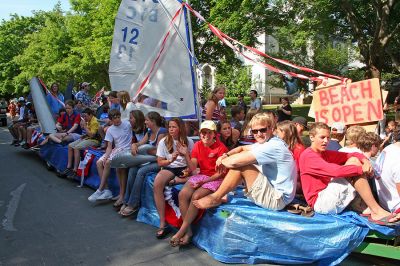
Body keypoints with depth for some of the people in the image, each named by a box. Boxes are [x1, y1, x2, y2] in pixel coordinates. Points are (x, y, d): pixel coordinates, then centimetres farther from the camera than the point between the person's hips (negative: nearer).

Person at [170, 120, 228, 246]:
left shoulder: (221, 147, -10)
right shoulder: (198, 145, 5)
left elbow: (221, 172, -10)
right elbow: (192, 168, 1)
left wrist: (204, 182, -17)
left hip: (215, 178, -5)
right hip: (201, 175, 5)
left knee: (196, 196, -28)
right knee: (182, 194, -20)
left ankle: (181, 231, -16)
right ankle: (188, 231, -14)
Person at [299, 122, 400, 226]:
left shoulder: (325, 153, 17)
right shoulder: (308, 155, -13)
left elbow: (352, 155, 10)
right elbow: (335, 171, -25)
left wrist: (365, 161, -11)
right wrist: (361, 169, -18)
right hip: (320, 203, -9)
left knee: (353, 161, -1)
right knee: (354, 164, -15)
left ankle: (365, 208, -11)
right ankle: (377, 212, -14)